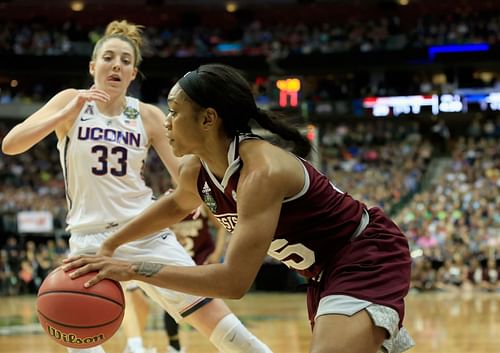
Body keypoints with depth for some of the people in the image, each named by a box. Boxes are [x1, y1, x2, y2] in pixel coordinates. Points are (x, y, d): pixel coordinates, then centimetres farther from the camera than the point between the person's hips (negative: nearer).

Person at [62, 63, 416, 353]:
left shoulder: (263, 171, -32)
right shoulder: (195, 170, -5)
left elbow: (234, 281, -37)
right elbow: (176, 205, 22)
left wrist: (133, 269, -34)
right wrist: (111, 244, 14)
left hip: (368, 255, -10)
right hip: (327, 268, 10)